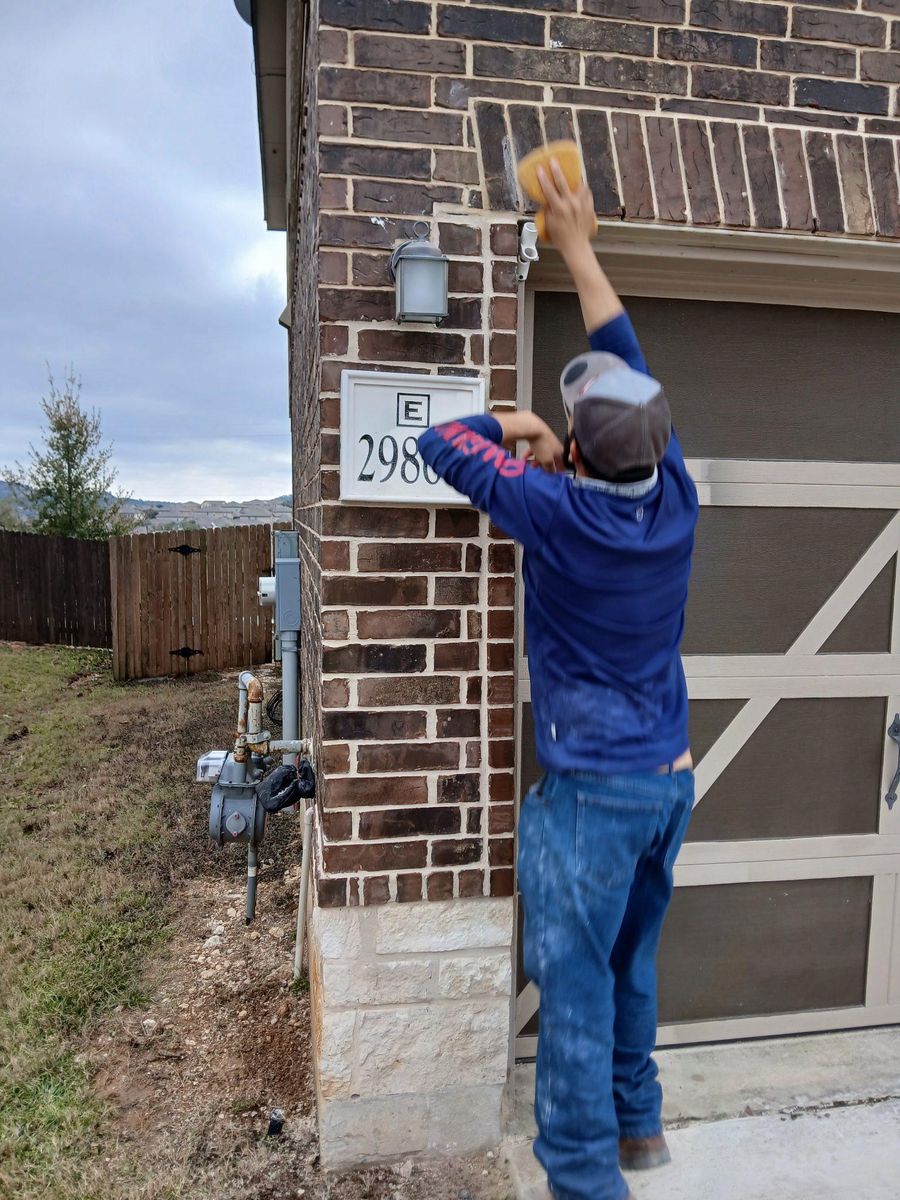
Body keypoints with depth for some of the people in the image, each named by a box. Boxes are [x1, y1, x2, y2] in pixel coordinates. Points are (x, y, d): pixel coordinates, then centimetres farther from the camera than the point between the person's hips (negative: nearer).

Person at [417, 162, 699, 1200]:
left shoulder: (561, 513, -19)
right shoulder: (675, 499, -2)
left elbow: (440, 443, -9)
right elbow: (629, 359, 10)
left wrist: (512, 429, 6)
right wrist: (579, 247, 19)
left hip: (591, 788, -7)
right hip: (670, 779, 7)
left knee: (577, 988, 6)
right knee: (631, 965, 23)